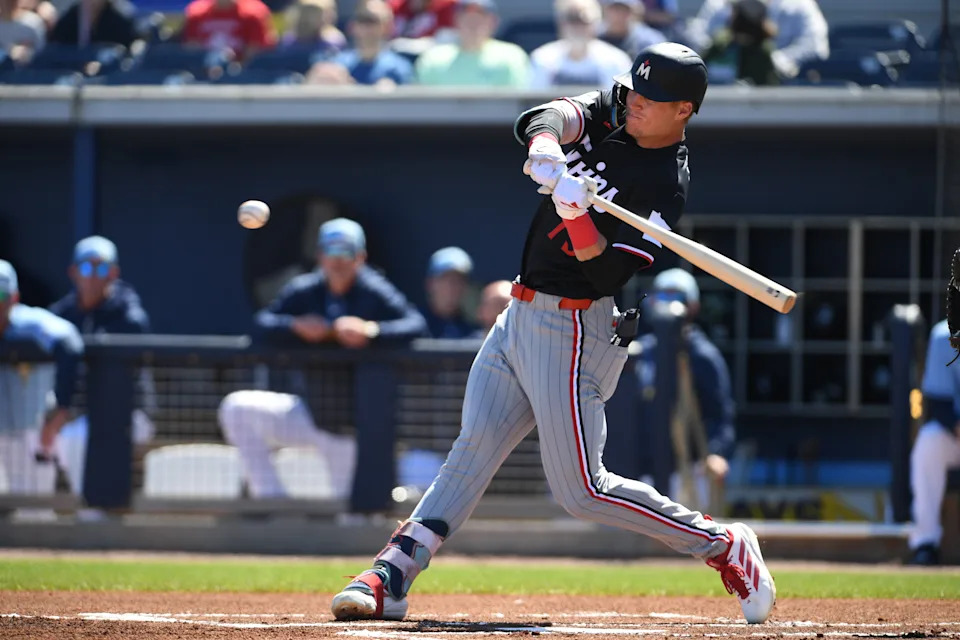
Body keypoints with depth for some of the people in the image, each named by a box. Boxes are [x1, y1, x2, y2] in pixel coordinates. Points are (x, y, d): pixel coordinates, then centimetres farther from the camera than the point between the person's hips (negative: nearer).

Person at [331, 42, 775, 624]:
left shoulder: (665, 184, -15)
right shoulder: (610, 112, 5)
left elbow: (609, 273, -23)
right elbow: (549, 117, -14)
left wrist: (576, 215, -38)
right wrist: (546, 146, -36)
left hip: (573, 328, -7)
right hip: (521, 314, 7)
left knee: (581, 488, -6)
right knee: (475, 448, 2)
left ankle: (724, 546, 7)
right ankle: (391, 577, -2)